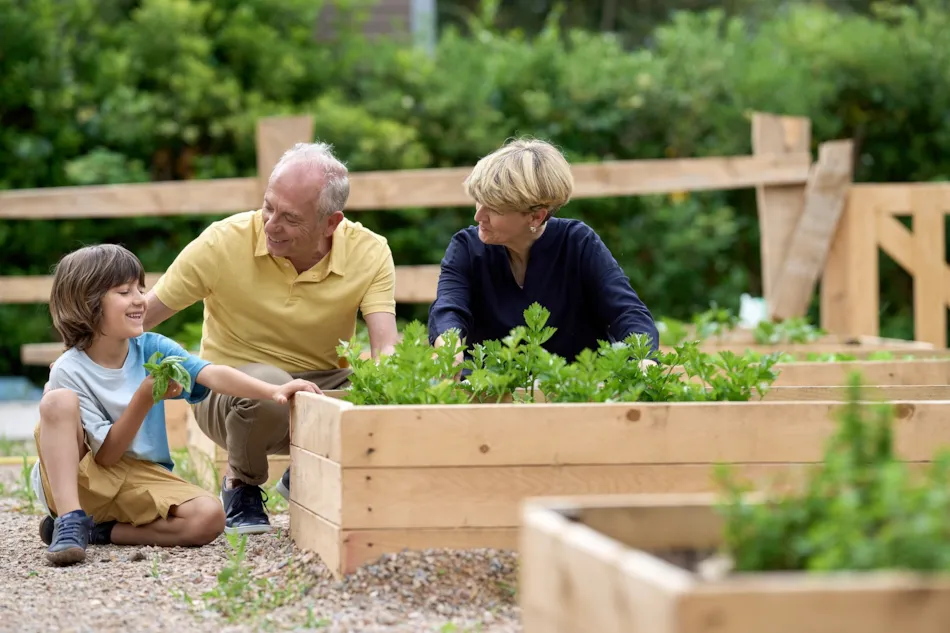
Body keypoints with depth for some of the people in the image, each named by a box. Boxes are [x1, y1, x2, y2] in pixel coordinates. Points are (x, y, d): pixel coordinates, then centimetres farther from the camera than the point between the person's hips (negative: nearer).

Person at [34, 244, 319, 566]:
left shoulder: (152, 348, -2)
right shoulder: (70, 372, -14)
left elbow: (212, 374, -17)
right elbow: (106, 455, -15)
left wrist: (273, 391, -32)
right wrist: (144, 399, -27)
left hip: (143, 479, 4)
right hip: (73, 483, -4)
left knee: (209, 516, -25)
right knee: (59, 401, -29)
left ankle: (101, 531, -9)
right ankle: (70, 518, -27)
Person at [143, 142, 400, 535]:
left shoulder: (370, 253, -13)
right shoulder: (224, 243, -18)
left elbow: (387, 347, -23)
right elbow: (137, 319, -11)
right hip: (230, 391, -3)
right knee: (269, 386, -38)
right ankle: (241, 486, -3)